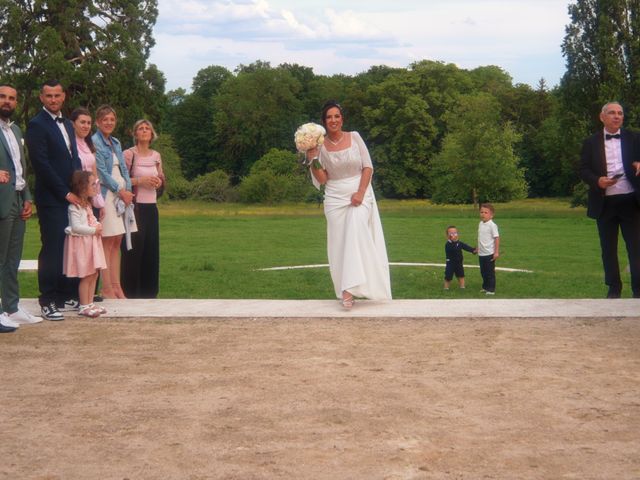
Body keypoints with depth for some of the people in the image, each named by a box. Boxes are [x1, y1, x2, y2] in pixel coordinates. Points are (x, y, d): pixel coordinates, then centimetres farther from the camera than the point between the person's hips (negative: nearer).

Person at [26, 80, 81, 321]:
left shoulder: (67, 124, 17)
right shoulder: (37, 125, -8)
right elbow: (42, 164, -14)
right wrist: (65, 193, -13)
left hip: (71, 197, 7)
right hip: (52, 199, -7)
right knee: (52, 250, -4)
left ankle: (67, 295, 17)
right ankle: (48, 301, 3)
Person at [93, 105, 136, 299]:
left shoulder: (116, 142, 17)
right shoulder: (95, 142, -7)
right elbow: (102, 172, -11)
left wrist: (128, 190, 0)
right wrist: (121, 191, -10)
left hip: (122, 195, 7)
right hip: (106, 195, -7)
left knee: (117, 243, 8)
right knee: (107, 243, -7)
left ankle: (116, 286, 11)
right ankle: (107, 289, -3)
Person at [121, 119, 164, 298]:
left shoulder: (156, 156, 11)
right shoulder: (128, 154, -6)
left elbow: (161, 178, 20)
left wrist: (159, 182, -2)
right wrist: (140, 180, -20)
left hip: (151, 207, 6)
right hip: (134, 207, -6)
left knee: (151, 248, 7)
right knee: (134, 248, -3)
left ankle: (148, 291, 17)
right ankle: (131, 292, 5)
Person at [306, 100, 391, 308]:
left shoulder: (354, 137, 2)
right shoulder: (320, 145, 3)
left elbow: (368, 167, 1)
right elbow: (322, 179, 2)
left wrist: (360, 193, -10)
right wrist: (313, 159, -11)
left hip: (360, 195, -2)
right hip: (336, 198, 2)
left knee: (356, 231, -23)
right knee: (339, 243, -1)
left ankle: (349, 288, -29)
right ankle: (347, 290, 7)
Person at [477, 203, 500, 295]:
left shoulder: (492, 225, -15)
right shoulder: (481, 224, 8)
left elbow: (496, 238, -15)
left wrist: (496, 252, -18)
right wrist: (478, 248, 21)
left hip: (489, 253, -7)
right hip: (481, 253, 7)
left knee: (490, 272, 0)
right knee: (483, 272, 16)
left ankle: (491, 289, 8)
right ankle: (485, 287, 29)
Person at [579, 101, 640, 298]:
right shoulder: (591, 143, 6)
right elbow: (584, 170, 4)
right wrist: (597, 181, -15)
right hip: (604, 203, 1)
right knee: (608, 248, 7)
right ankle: (614, 288, 17)